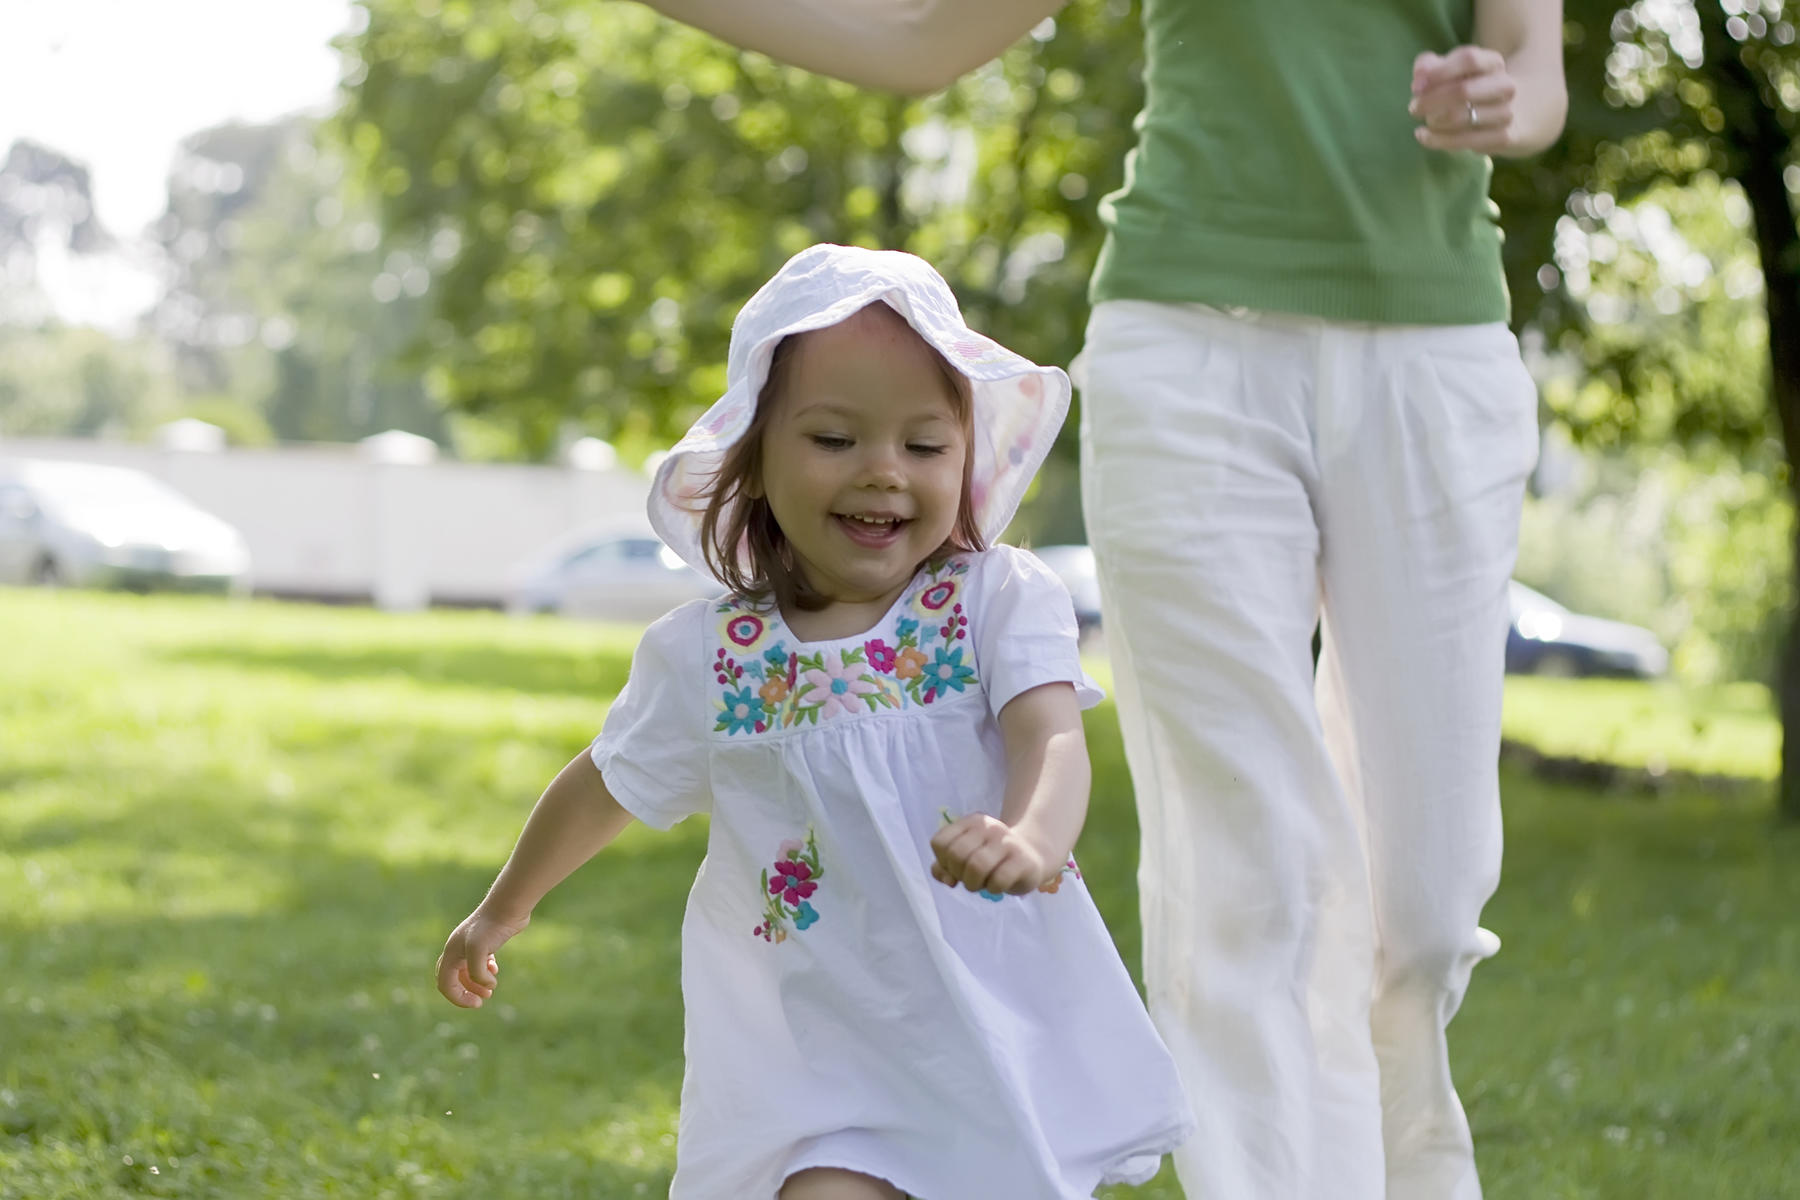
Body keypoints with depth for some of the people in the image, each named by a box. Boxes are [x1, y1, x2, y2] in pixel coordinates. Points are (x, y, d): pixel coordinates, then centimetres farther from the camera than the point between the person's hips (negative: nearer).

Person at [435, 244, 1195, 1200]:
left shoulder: (1000, 600, -7)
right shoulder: (708, 654, -2)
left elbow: (1051, 739, -23)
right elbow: (605, 788, 15)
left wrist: (1031, 839, -47)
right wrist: (503, 909, 31)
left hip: (1006, 1031, 0)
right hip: (827, 1060, 0)